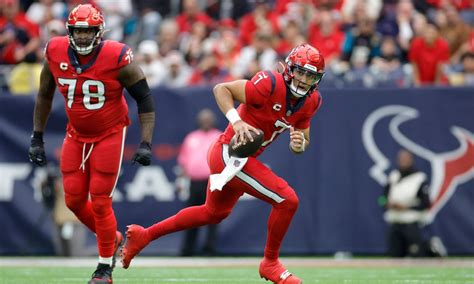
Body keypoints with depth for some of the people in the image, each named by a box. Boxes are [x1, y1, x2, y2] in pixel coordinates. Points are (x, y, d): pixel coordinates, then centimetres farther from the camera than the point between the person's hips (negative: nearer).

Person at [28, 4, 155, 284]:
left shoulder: (117, 58, -23)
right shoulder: (56, 54, -12)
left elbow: (145, 99, -14)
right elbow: (45, 95, 6)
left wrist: (146, 143, -21)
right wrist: (37, 138, 6)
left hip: (109, 135, -4)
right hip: (76, 135, 4)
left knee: (100, 201, -5)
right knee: (74, 199, 3)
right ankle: (112, 238, 31)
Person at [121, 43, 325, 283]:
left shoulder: (310, 102, 0)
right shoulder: (270, 85, -23)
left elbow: (303, 139, 9)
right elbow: (221, 89, -18)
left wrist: (299, 144, -15)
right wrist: (237, 122, -31)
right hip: (230, 154, -10)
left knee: (214, 213, 28)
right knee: (287, 200, -14)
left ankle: (144, 235, 40)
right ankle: (270, 264, 5)